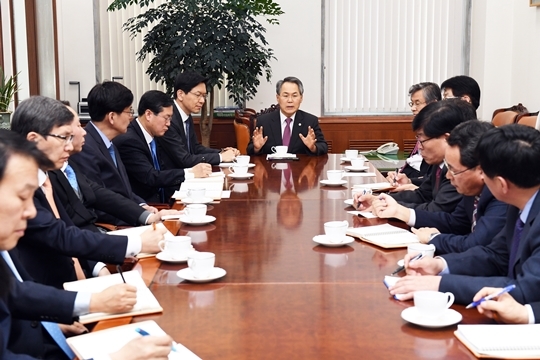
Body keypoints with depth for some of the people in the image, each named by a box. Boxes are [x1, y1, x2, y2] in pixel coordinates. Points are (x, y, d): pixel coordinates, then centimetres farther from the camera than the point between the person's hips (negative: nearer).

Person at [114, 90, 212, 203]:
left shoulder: (152, 136, 9)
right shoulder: (128, 140, -17)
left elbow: (161, 172, 9)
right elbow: (149, 177, -24)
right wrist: (190, 173, -22)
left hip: (160, 200, 8)